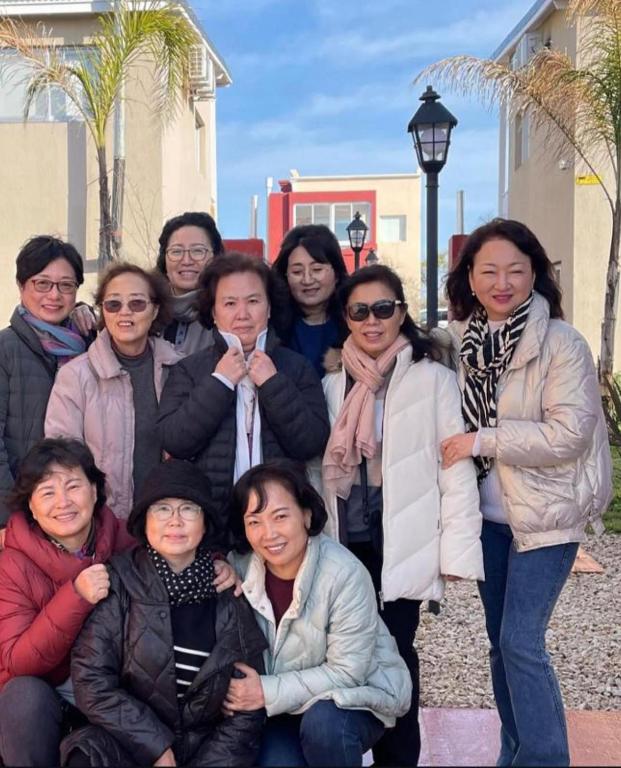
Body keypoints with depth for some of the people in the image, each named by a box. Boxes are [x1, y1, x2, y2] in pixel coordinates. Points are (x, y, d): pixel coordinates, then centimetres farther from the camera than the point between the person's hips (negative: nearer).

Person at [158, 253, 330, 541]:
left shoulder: (296, 367, 6)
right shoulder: (189, 370, 5)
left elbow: (311, 444, -4)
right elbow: (173, 442, -8)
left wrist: (273, 384, -11)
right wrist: (219, 382, -11)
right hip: (208, 519, 0)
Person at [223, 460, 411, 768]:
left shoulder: (345, 574, -25)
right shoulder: (241, 567, -10)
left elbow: (348, 671, -23)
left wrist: (269, 692, -25)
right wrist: (241, 691, -19)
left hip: (354, 692, -4)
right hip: (288, 705, 4)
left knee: (323, 724, -33)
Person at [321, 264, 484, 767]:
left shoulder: (434, 379, -4)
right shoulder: (333, 385, 10)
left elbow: (457, 471, -7)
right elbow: (320, 468, 11)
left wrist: (456, 552, -11)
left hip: (400, 543, -3)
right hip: (345, 542, 4)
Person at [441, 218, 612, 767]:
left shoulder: (562, 343, -13)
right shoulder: (458, 341, 2)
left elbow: (570, 433, -20)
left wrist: (483, 440, -20)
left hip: (546, 513, -5)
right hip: (488, 512, 6)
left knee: (522, 643, -9)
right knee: (500, 640, 14)